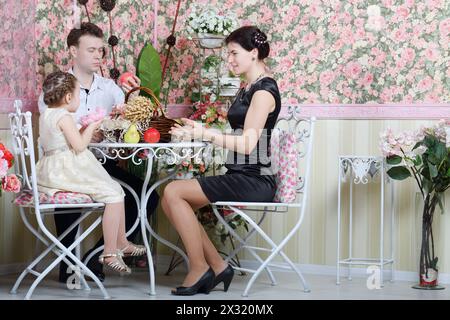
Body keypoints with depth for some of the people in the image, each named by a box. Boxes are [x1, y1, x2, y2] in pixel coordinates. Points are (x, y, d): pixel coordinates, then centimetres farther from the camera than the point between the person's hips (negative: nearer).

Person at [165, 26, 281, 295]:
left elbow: (247, 143, -18)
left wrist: (206, 134, -20)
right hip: (240, 177, 10)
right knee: (171, 199, 0)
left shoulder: (264, 89, -11)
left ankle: (199, 268, -5)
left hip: (254, 180, -10)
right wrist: (201, 131, 15)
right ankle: (217, 266, 2)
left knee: (173, 191, -15)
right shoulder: (249, 88, 18)